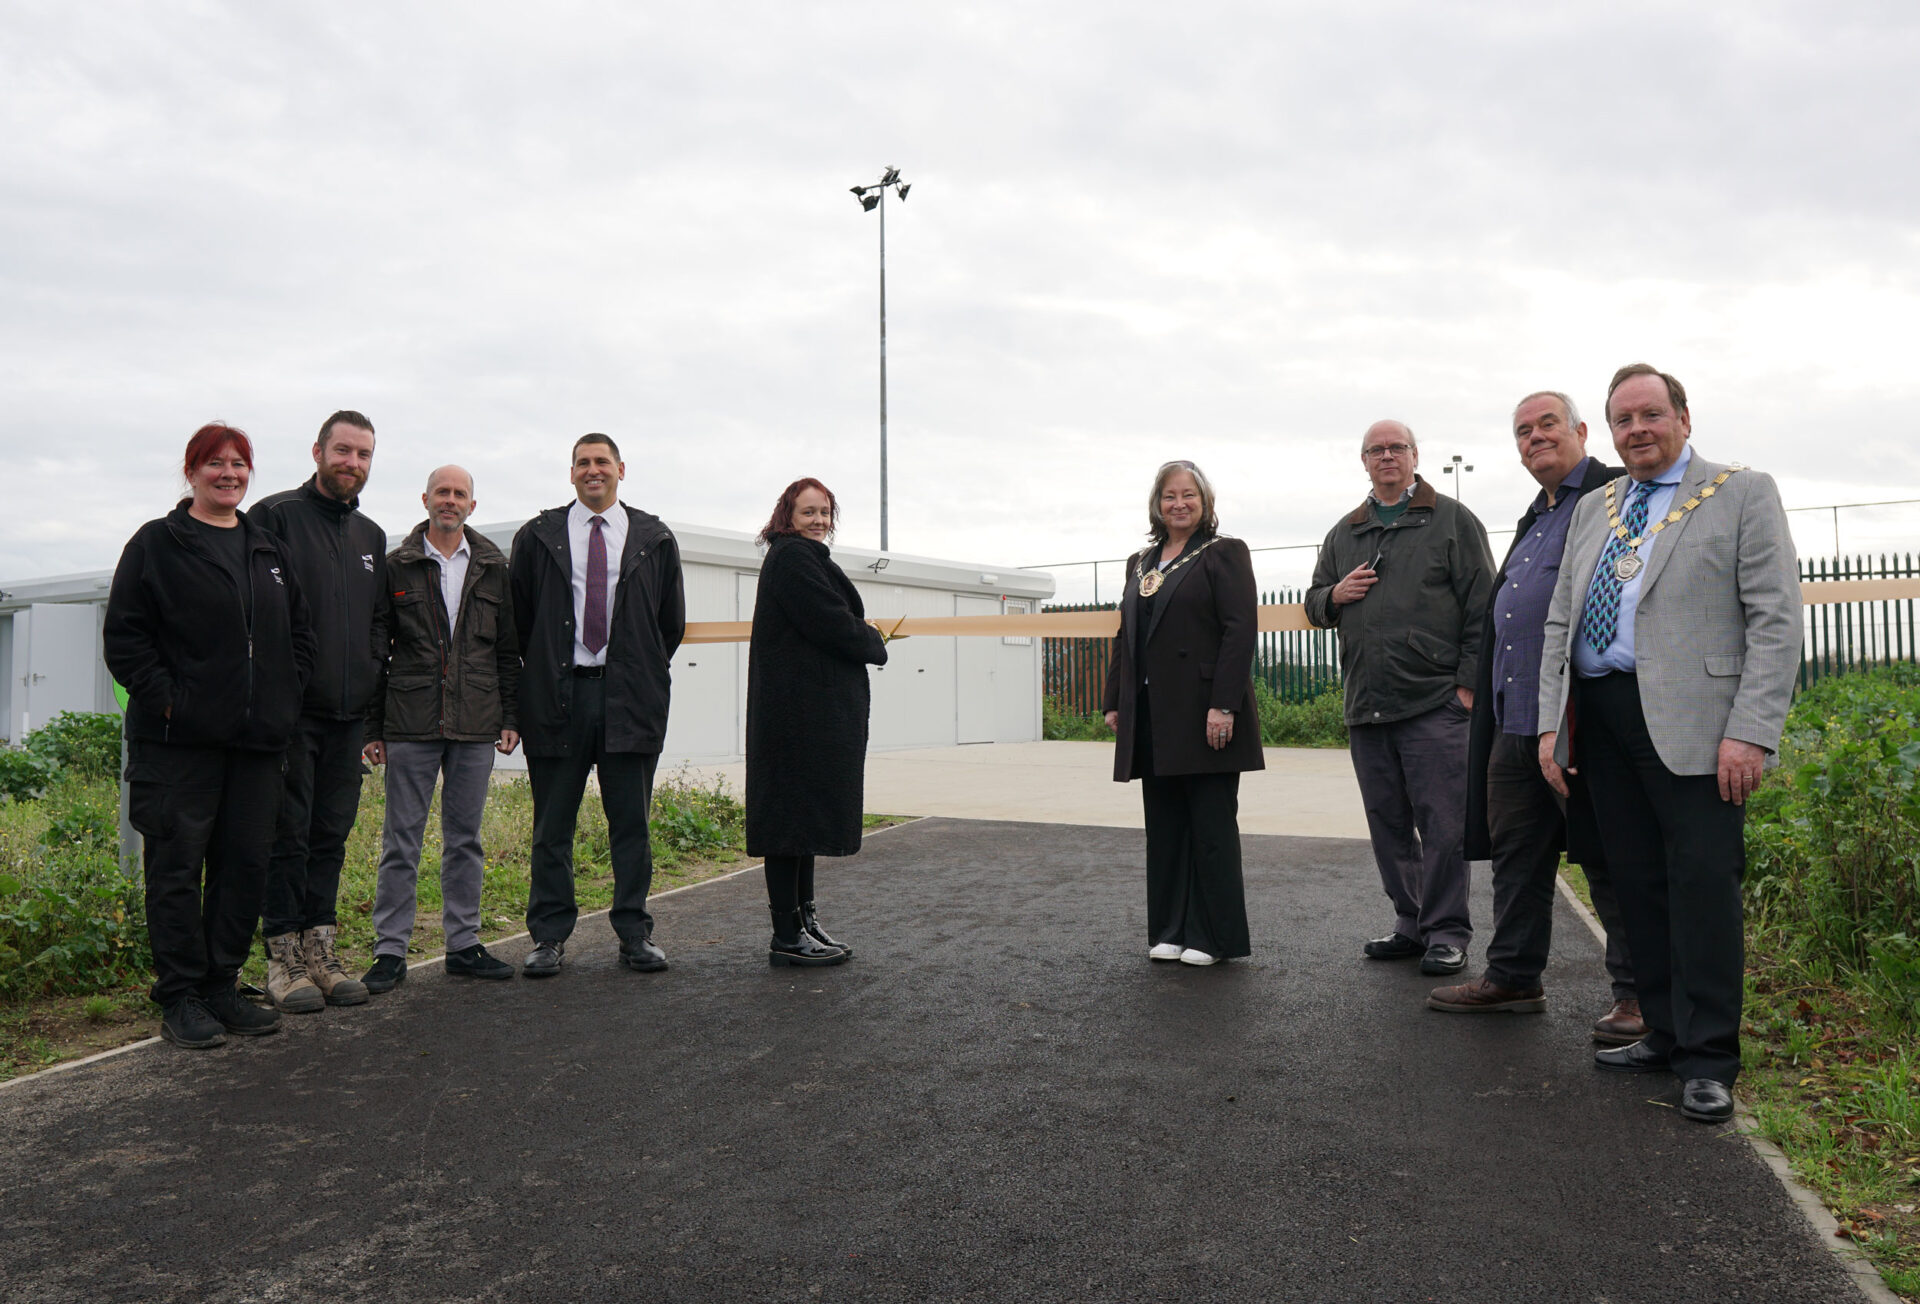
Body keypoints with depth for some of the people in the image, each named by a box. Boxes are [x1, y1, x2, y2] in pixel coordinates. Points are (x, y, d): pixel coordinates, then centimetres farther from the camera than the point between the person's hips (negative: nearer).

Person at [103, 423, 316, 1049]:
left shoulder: (269, 550, 16)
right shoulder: (156, 544, 1)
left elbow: (300, 633, 20)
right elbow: (124, 637, -4)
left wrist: (284, 696, 8)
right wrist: (165, 698, -13)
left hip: (257, 739, 5)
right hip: (179, 738, -5)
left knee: (247, 863, 7)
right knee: (178, 865, 0)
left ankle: (221, 987, 19)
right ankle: (179, 998, 10)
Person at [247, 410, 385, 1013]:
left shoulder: (371, 536, 17)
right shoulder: (275, 517, -2)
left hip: (348, 713, 5)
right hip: (290, 709, -5)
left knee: (332, 833, 8)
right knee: (288, 833, -1)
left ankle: (321, 951, 15)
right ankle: (284, 958, 8)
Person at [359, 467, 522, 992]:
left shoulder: (494, 568, 9)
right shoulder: (396, 567, 5)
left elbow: (509, 649, 10)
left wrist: (511, 717, 4)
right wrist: (372, 726, 0)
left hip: (476, 727, 2)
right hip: (410, 725, -2)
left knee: (465, 839, 9)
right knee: (401, 842, 3)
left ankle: (463, 944, 18)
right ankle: (390, 951, 12)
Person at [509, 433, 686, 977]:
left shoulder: (654, 539, 9)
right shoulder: (538, 537, 8)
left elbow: (672, 622, 13)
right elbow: (517, 617, 11)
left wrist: (643, 676, 10)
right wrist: (539, 675, 8)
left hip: (630, 697, 0)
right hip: (558, 694, 0)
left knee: (631, 823, 5)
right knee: (552, 825, 5)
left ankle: (635, 934, 15)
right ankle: (549, 936, 16)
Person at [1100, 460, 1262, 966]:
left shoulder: (1224, 553, -2)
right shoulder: (1141, 563, 18)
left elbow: (1241, 631, -11)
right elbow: (1125, 636, 19)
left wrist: (1224, 706, -19)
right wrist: (1114, 701, 11)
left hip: (1203, 714, -6)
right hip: (1152, 717, 7)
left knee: (1211, 826, 1)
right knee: (1164, 827, 10)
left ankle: (1215, 937, 11)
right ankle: (1170, 931, 20)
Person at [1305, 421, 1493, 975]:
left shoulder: (1453, 521, 4)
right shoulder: (1342, 534, 18)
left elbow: (1482, 607, 0)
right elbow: (1314, 603, 24)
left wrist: (1469, 681, -8)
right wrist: (1334, 595, 0)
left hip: (1434, 701, -5)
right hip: (1365, 703, 5)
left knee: (1442, 821, -4)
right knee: (1388, 822, 10)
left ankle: (1447, 932, 7)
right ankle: (1411, 924, 21)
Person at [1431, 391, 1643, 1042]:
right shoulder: (1535, 516, 24)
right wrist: (1484, 691, 21)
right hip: (1515, 719, 9)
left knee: (1608, 855, 0)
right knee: (1516, 851, 13)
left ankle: (1639, 992, 11)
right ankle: (1512, 977, 24)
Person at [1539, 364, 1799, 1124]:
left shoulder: (1743, 494, 3)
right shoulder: (1592, 510, 19)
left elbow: (1775, 620, -5)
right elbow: (1560, 623, 17)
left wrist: (1750, 732, -15)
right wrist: (1552, 722, 8)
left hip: (1691, 721, -5)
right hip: (1599, 717, 5)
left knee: (1703, 883, -3)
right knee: (1637, 883, 9)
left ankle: (1708, 1060, 8)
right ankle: (1665, 1033, 22)